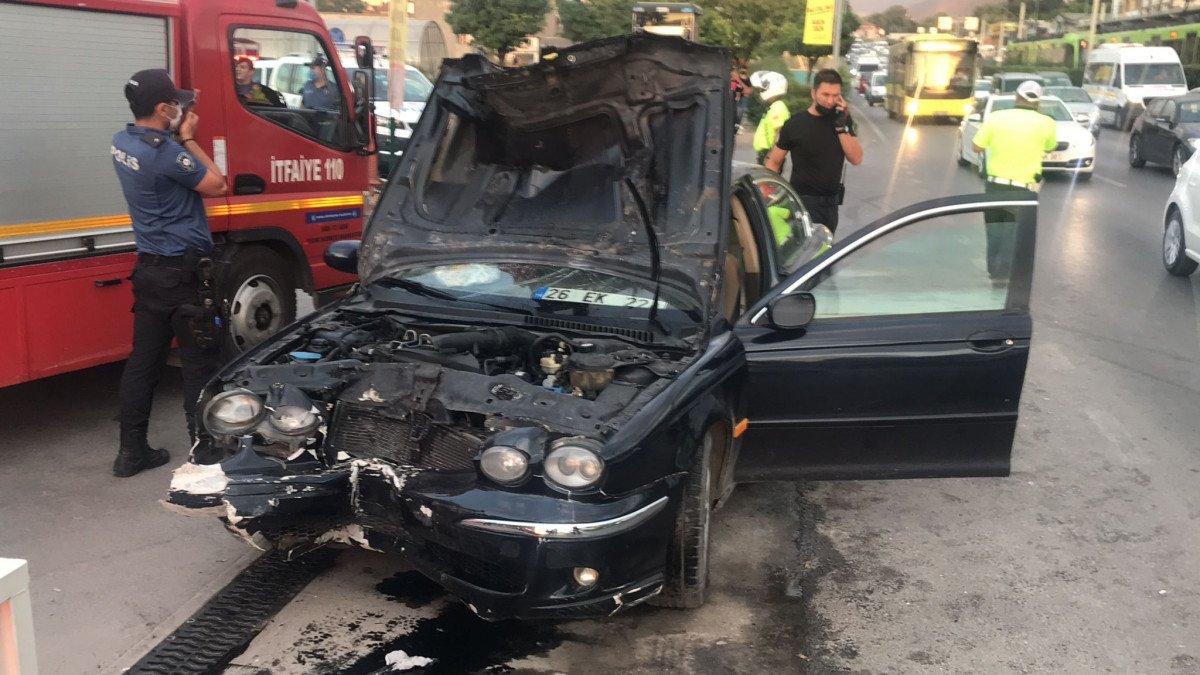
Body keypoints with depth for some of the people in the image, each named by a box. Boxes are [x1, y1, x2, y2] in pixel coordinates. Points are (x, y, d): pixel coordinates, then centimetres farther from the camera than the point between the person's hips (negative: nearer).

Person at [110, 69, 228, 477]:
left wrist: (180, 134, 6)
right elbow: (216, 185, -11)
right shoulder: (165, 151, -20)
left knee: (143, 359, 12)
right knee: (200, 362, 1)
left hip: (149, 269, 9)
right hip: (182, 272, -9)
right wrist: (189, 139, -5)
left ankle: (131, 451, 18)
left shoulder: (123, 143, 7)